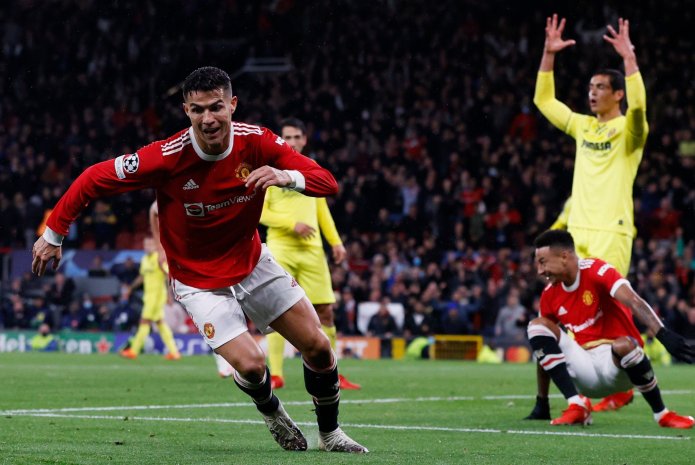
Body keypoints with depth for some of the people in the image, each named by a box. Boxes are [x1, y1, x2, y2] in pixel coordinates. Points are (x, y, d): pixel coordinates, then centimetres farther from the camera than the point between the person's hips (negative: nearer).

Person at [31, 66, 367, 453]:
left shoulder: (256, 142, -17)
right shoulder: (167, 157, -27)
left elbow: (328, 182, -16)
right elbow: (93, 179, -16)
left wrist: (287, 176, -37)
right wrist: (53, 235, -9)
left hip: (254, 264, 4)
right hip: (200, 282, -4)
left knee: (318, 347, 1)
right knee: (251, 365, -18)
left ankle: (330, 433, 26)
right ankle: (271, 411, 20)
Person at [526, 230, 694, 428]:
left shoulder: (597, 271, -13)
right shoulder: (550, 295, 5)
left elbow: (633, 302, -30)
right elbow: (543, 345, 12)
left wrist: (663, 334, -48)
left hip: (617, 360, -5)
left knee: (624, 345, -39)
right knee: (537, 326, -11)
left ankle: (661, 414, -19)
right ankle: (576, 405, -21)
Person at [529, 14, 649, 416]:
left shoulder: (628, 129, -2)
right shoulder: (583, 126, 16)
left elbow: (638, 105, -24)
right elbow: (544, 100, 21)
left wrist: (629, 58, -26)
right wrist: (549, 55, 12)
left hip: (612, 232, -6)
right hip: (577, 230, 6)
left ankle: (620, 388, -2)